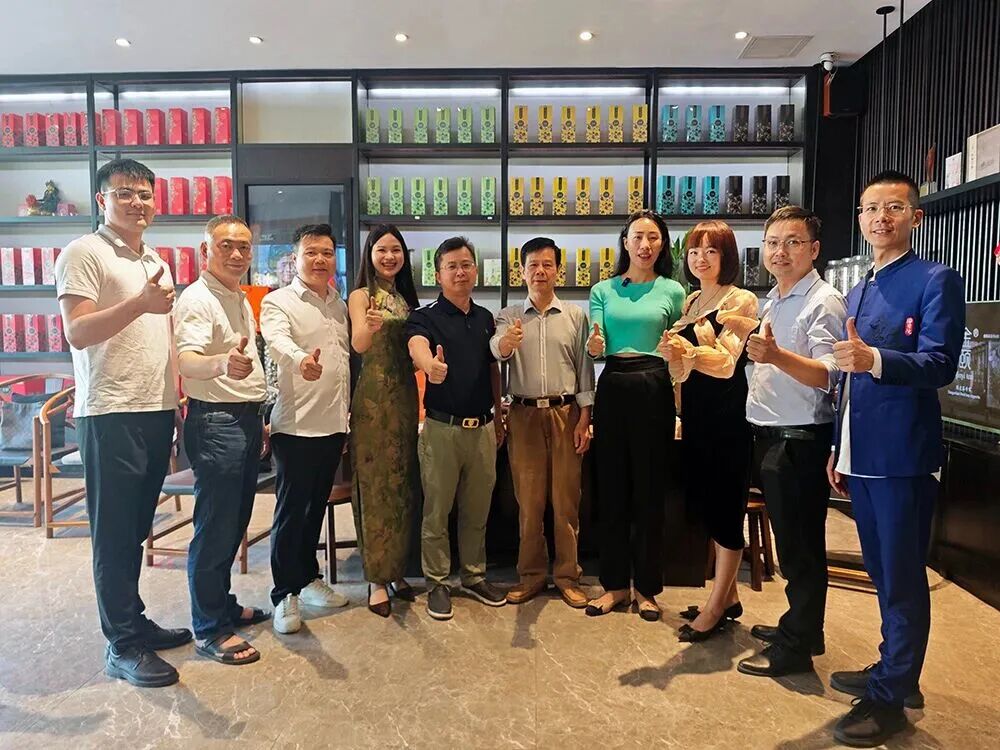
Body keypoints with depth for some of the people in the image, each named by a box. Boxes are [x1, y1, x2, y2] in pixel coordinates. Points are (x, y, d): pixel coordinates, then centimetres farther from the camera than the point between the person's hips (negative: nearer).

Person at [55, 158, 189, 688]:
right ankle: (123, 646, 11)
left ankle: (134, 619, 29)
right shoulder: (84, 253, -5)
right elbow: (77, 333, -16)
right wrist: (140, 303, -29)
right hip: (110, 414, -7)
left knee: (137, 527, 16)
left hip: (157, 411, 7)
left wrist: (179, 391, 17)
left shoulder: (156, 262, 19)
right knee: (114, 532, 1)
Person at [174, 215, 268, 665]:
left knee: (235, 523, 17)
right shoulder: (197, 300, -13)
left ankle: (223, 605, 31)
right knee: (215, 527, -3)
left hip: (247, 419, 9)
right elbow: (186, 360, -30)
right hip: (215, 421, -9)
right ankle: (209, 631, 8)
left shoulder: (241, 300, 15)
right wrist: (222, 364, -51)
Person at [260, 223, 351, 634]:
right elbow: (278, 341, -29)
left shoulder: (340, 305, 14)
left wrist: (349, 417, 17)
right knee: (291, 511, 1)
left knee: (316, 507, 18)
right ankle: (285, 596, 14)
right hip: (296, 426, -6)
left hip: (334, 425, 6)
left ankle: (308, 577, 33)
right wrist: (301, 361, -52)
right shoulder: (277, 302, -7)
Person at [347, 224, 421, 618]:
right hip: (374, 397, -6)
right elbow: (358, 344, -23)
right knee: (375, 486, -1)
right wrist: (369, 326, -44)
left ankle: (396, 570, 24)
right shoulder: (361, 295, -4)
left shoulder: (406, 297, 14)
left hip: (405, 396, 6)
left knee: (403, 485, 10)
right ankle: (377, 580, 8)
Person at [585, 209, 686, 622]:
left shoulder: (672, 291, 7)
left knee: (649, 490, 5)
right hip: (613, 389, 1)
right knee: (611, 488, 7)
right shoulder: (603, 290, 9)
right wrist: (593, 346, -25)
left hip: (654, 390, -1)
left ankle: (646, 587, 21)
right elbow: (596, 345, -2)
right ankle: (615, 584, 22)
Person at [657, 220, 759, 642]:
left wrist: (688, 350, -34)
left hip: (727, 412, -7)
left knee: (725, 507, 0)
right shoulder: (690, 302, 14)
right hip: (695, 410, 8)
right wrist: (672, 353, -10)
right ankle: (729, 595, 28)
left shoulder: (741, 301, -7)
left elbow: (727, 362, -17)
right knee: (702, 501, 12)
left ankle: (715, 609, 11)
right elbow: (681, 371, 12)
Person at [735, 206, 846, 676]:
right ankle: (802, 626, 35)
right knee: (790, 540, 19)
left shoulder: (824, 302, -12)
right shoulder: (772, 301, 15)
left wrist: (776, 356, -40)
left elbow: (827, 376, -26)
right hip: (769, 437, 9)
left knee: (800, 545, 2)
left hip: (800, 440, -9)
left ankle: (794, 647, 15)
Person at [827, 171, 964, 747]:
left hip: (902, 456, -8)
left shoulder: (936, 281, -6)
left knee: (903, 580, 4)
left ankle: (891, 697, 17)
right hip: (861, 456, 8)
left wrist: (874, 359, -37)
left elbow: (940, 364, -19)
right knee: (883, 575, 20)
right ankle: (893, 671, 36)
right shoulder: (858, 293, 17)